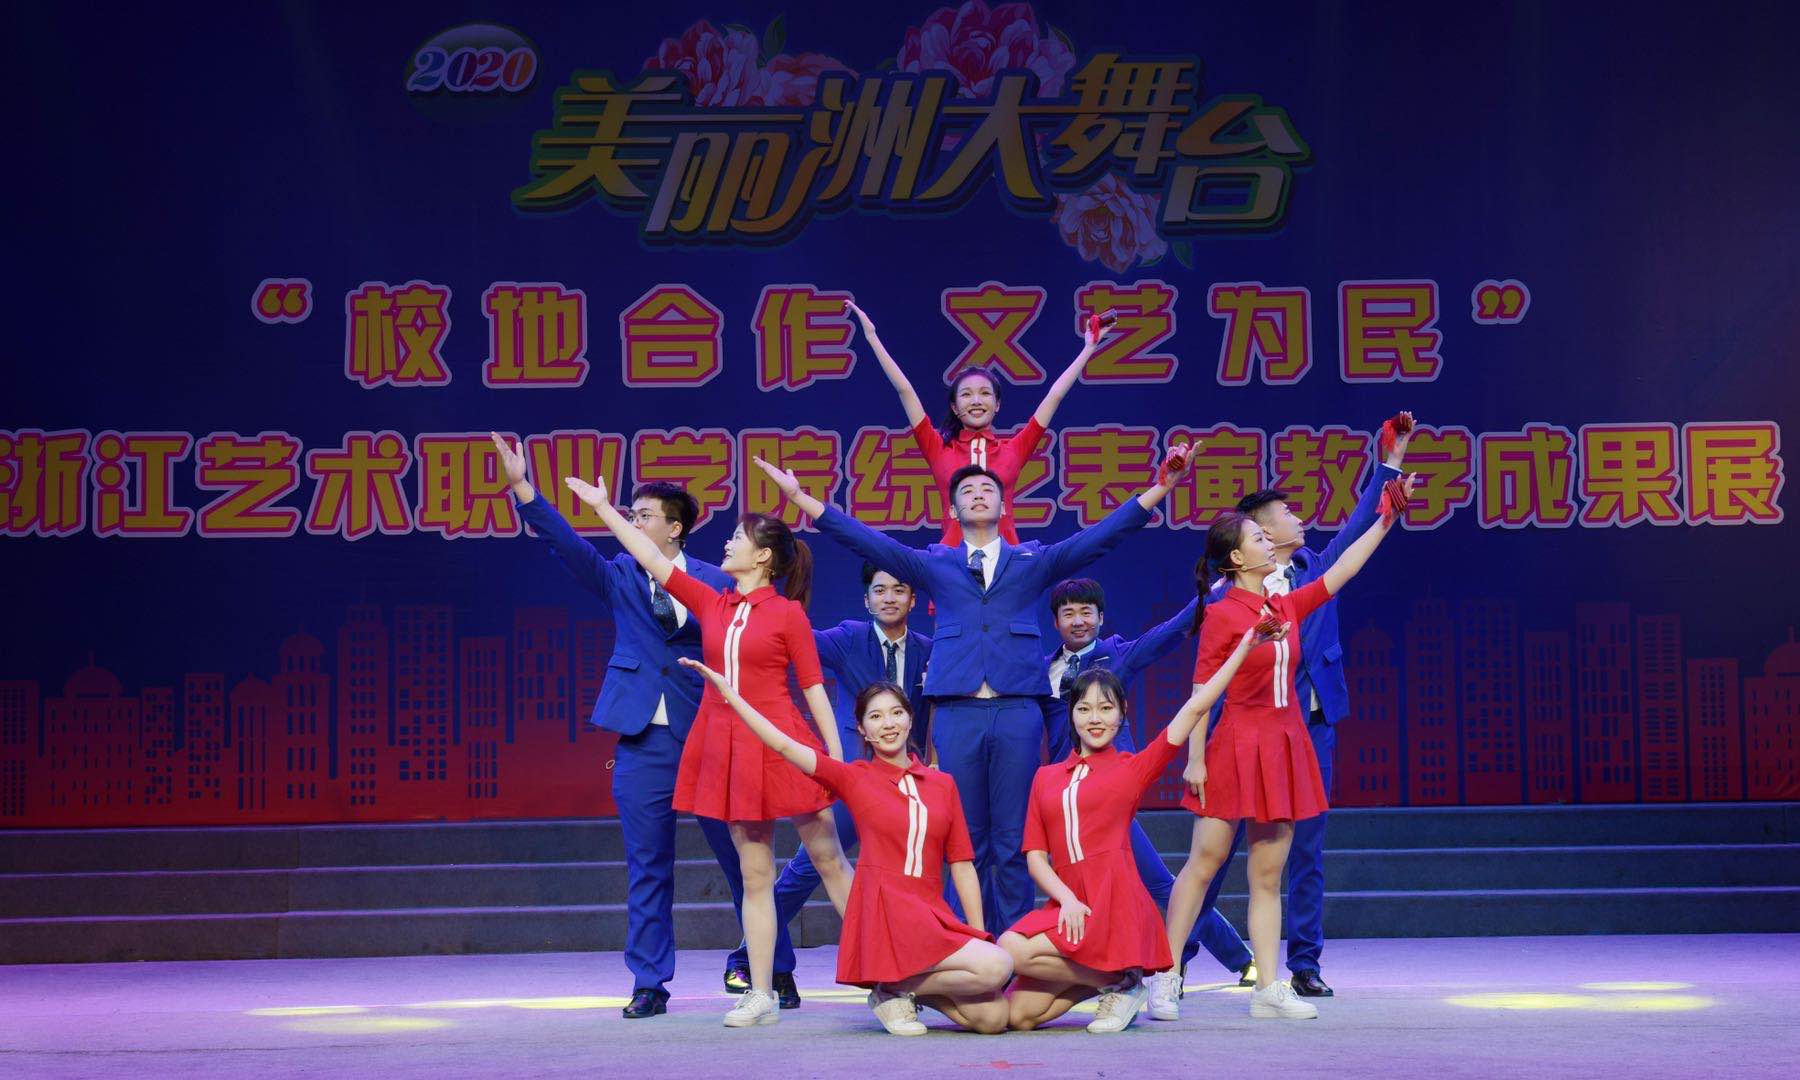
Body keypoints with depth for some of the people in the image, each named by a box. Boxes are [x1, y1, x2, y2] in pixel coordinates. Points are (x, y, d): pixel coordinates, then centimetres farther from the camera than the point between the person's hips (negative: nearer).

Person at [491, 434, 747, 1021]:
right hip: (644, 741, 2)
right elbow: (568, 544, -4)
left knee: (742, 859, 3)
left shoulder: (715, 581, 4)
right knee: (646, 868, 4)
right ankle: (650, 984, 12)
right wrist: (521, 486, -15)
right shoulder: (621, 577, 10)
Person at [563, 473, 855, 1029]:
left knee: (829, 859, 1)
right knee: (754, 874, 6)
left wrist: (836, 758, -8)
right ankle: (760, 995, 8)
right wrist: (603, 507, 13)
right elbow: (653, 559, 12)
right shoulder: (712, 604, 10)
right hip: (727, 746, 5)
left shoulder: (788, 614, -4)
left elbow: (814, 687, -4)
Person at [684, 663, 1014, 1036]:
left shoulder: (942, 784, 14)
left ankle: (903, 985, 8)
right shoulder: (853, 777, 5)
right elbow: (783, 744, -2)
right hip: (886, 911, -5)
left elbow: (962, 865, 13)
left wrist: (979, 934, 5)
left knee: (993, 1019, -12)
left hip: (933, 915, 5)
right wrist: (724, 687, -4)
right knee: (997, 967, -24)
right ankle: (894, 991, -4)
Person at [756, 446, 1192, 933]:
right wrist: (799, 497, 1)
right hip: (957, 713, 0)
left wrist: (1161, 486, -5)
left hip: (1017, 709, 0)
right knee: (966, 841, 2)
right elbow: (867, 540, 9)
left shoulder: (1034, 561, 15)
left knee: (1013, 841, 0)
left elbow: (1101, 534, 6)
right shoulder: (934, 564, 15)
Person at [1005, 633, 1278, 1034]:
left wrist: (1247, 643, -1)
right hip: (1068, 905, 5)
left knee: (1012, 951, -25)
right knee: (1017, 1015, -9)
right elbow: (1035, 857, 8)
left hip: (1115, 906, -5)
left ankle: (1119, 983, -5)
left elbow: (1196, 707, 1)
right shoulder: (1046, 777, 15)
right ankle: (1107, 979, 12)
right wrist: (1067, 898, -11)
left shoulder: (1134, 767, 7)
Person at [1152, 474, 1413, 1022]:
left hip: (1284, 747, 6)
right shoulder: (1222, 615, -9)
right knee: (1204, 862, -4)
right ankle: (1165, 979, 3)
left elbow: (1340, 572, 14)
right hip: (1238, 745, -6)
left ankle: (1268, 990, 7)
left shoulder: (1285, 607, 10)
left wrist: (1387, 518, 11)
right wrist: (1195, 757, -14)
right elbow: (1202, 690, -10)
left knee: (1268, 876, 6)